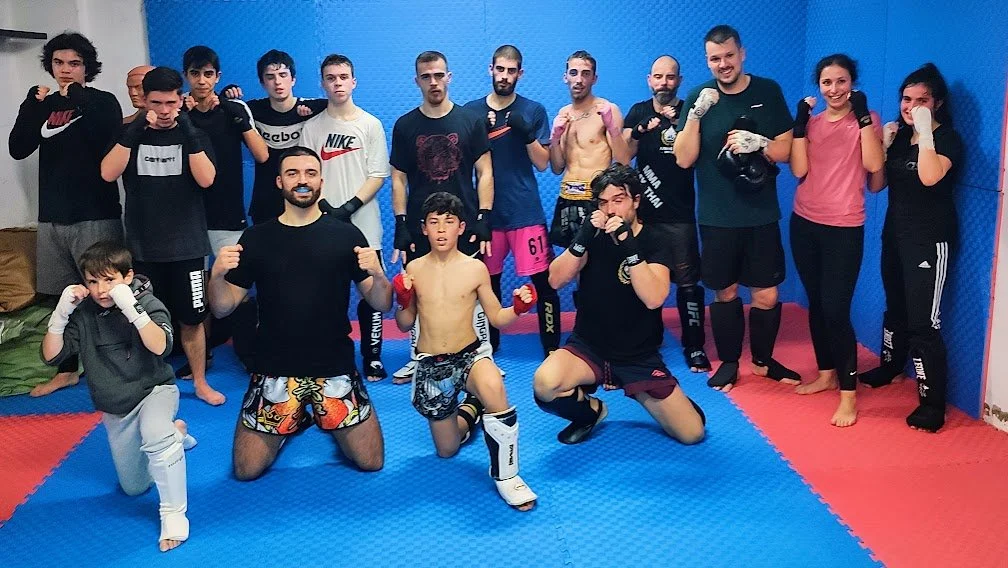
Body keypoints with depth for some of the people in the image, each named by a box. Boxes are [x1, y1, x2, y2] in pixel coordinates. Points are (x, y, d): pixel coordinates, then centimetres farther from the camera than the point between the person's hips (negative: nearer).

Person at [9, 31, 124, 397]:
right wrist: (34, 105, -9)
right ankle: (67, 370, 25)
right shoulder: (44, 104, 13)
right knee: (64, 297, 13)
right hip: (52, 217, 6)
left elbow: (110, 145, -19)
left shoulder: (103, 102, -1)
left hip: (96, 216, -5)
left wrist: (79, 99, -16)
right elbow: (17, 149, 1)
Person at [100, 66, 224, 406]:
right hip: (142, 246, 1)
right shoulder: (129, 134, 4)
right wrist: (135, 132, -20)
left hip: (186, 245, 0)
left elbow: (206, 179, -12)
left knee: (191, 318, 5)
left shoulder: (193, 135, 3)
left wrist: (189, 135, -21)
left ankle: (200, 383, 19)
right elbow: (108, 173, -12)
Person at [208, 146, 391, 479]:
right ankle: (296, 419, 28)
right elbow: (222, 309, 2)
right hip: (274, 370, 1)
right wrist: (217, 275, -18)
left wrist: (377, 274, -25)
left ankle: (322, 417, 28)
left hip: (335, 368, -1)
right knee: (247, 470, 0)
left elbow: (382, 305, -4)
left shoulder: (346, 235, -3)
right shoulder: (256, 238, 1)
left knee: (371, 462, 0)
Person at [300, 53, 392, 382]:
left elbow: (378, 176, -1)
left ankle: (372, 357, 12)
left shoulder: (370, 124, 5)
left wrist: (349, 207, -13)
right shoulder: (312, 127, 8)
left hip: (364, 225, -1)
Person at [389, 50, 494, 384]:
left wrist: (484, 219, -6)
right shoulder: (405, 126, 6)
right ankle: (417, 359, 19)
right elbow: (398, 179, 6)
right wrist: (401, 225, -2)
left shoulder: (471, 121, 3)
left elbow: (485, 173, 3)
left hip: (465, 226, -1)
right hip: (419, 228, 1)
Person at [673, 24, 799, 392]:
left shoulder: (768, 92, 0)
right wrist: (696, 114, -21)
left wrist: (760, 143, -20)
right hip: (716, 218, 0)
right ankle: (728, 362, 27)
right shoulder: (698, 97, -2)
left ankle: (763, 359, 26)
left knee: (766, 295, 4)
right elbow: (684, 159, -9)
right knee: (725, 292, 10)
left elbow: (787, 150, 1)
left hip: (761, 215, 1)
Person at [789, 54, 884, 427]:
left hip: (844, 228, -4)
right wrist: (800, 123, -9)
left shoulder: (866, 119, 0)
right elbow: (799, 170, -5)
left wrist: (863, 115, -16)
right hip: (805, 224, 4)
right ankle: (826, 374, 28)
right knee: (816, 304, 12)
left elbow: (873, 164, -16)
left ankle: (849, 393, -1)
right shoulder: (811, 122, 8)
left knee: (836, 310, -9)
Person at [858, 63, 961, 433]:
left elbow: (930, 177, -31)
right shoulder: (899, 136, 7)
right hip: (895, 234, 7)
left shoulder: (947, 139, -11)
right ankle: (889, 367, 41)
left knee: (923, 321, -11)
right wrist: (883, 146, -7)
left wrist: (925, 132, -26)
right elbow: (875, 185, 4)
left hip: (930, 241, -7)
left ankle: (933, 403, -6)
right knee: (895, 307, 22)